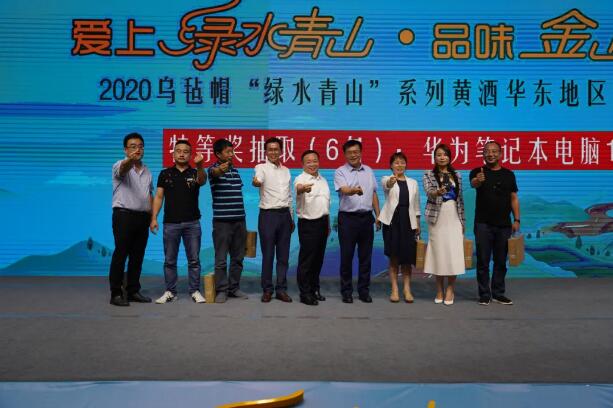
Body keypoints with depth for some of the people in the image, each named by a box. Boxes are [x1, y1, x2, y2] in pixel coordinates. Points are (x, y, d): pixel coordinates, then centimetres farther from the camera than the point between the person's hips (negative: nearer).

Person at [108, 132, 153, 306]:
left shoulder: (147, 171, 16)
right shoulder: (120, 166, -5)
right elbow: (124, 168, -30)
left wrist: (151, 215, 9)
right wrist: (130, 159, -53)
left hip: (142, 217, 6)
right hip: (124, 215, -6)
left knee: (138, 256, 9)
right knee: (120, 255, -4)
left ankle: (133, 291, 18)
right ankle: (116, 293, 2)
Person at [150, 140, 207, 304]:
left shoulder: (194, 173, 2)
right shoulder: (165, 173, 6)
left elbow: (202, 180, -22)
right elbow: (158, 196, 5)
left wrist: (199, 165, -42)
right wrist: (154, 218, -5)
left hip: (192, 223, -1)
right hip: (170, 223, 1)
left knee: (194, 259, 4)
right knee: (169, 260, 7)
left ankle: (195, 291, 13)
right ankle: (170, 292, 16)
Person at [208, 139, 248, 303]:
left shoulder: (235, 170, 14)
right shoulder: (214, 169, -6)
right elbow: (215, 173, -32)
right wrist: (221, 169, -57)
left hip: (240, 220, 6)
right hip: (222, 221, -6)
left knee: (238, 257, 10)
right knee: (221, 259, -1)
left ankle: (234, 288, 21)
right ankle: (221, 290, 8)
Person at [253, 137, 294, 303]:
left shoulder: (286, 170, 15)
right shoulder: (262, 167, -2)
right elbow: (258, 179, -26)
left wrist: (292, 218, 18)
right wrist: (255, 182, -50)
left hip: (285, 215, 5)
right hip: (268, 215, -5)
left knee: (283, 255, 7)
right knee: (268, 255, 0)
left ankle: (281, 289, 15)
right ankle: (267, 290, 11)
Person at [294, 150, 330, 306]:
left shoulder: (323, 180, 14)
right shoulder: (301, 179, -10)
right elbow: (298, 188, -35)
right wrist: (302, 189, -59)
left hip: (322, 222, 7)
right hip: (308, 223, -7)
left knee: (318, 258, 14)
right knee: (306, 259, -3)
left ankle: (314, 289, 26)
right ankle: (305, 293, 5)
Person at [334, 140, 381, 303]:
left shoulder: (369, 171, 12)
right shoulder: (340, 172, -2)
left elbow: (374, 194, 17)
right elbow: (344, 190, -21)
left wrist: (378, 216, 11)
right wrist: (354, 190, -43)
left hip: (366, 217, 4)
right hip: (348, 218, -4)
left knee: (366, 256, 7)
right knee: (346, 256, 1)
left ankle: (364, 290, 18)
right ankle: (346, 291, 12)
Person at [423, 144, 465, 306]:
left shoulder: (457, 175, 11)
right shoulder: (428, 175, 1)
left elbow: (460, 198, 12)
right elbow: (429, 193, -17)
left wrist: (463, 220, 8)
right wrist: (438, 192, -39)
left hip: (454, 219, 2)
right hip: (437, 219, -2)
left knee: (453, 253, -4)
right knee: (438, 252, 0)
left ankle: (450, 289, 7)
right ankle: (439, 290, 11)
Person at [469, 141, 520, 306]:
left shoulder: (508, 174, 9)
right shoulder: (477, 172, -1)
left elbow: (514, 198, 9)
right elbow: (473, 183, -24)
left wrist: (516, 220, 0)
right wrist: (478, 180, -48)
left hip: (503, 224, 3)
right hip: (483, 224, -3)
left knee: (501, 261, 9)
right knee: (483, 261, 1)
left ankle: (498, 293, 19)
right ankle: (484, 295, 9)